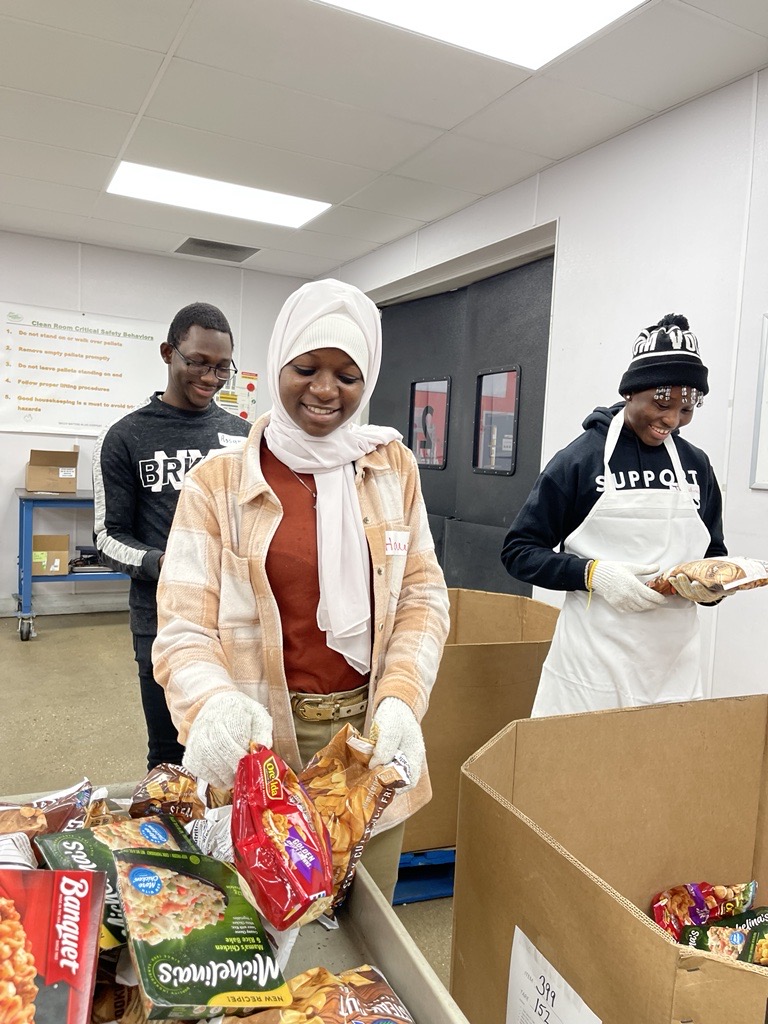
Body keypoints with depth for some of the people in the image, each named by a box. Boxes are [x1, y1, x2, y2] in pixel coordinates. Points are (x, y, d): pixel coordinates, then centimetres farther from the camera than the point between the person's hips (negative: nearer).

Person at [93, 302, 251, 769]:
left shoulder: (242, 434, 7)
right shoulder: (126, 438, -1)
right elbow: (110, 536, -1)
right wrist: (162, 564, -20)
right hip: (163, 622, -2)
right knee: (169, 756, 12)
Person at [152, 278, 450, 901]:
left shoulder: (393, 466, 3)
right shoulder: (218, 483, -6)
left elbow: (423, 595, 2)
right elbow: (184, 629, -9)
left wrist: (401, 698, -14)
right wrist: (212, 705, -30)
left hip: (370, 736, 3)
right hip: (260, 748, -2)